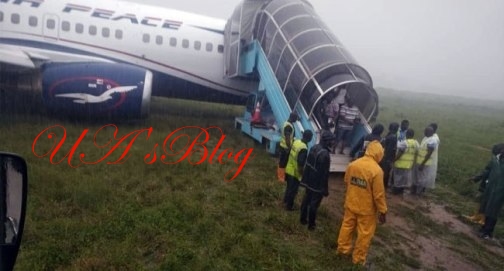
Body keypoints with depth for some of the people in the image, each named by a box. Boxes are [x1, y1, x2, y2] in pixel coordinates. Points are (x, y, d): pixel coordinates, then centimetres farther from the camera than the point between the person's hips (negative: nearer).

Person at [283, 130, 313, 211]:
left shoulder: (296, 141, -2)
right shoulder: (304, 149, -28)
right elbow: (300, 164, -27)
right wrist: (303, 174, -13)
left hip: (289, 169, 8)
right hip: (295, 172, -8)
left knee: (289, 187, 26)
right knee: (293, 190, 10)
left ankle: (285, 200, 43)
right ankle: (289, 206, 24)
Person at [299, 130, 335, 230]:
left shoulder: (314, 148, 1)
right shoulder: (325, 154, -27)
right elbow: (324, 173, -23)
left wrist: (305, 179, 18)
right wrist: (325, 188, -15)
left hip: (309, 181, 8)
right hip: (318, 184, -8)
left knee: (306, 200, 19)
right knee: (314, 204, 5)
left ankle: (303, 219, 33)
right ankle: (311, 224, 18)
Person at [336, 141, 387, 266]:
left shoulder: (352, 164, -4)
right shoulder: (376, 170, -22)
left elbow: (346, 182, 10)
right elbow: (379, 194, -19)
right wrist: (382, 211, -7)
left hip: (351, 204, 5)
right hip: (367, 208, -5)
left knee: (347, 226, 21)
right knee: (364, 234, 11)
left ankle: (342, 249, 36)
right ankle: (358, 258, 23)